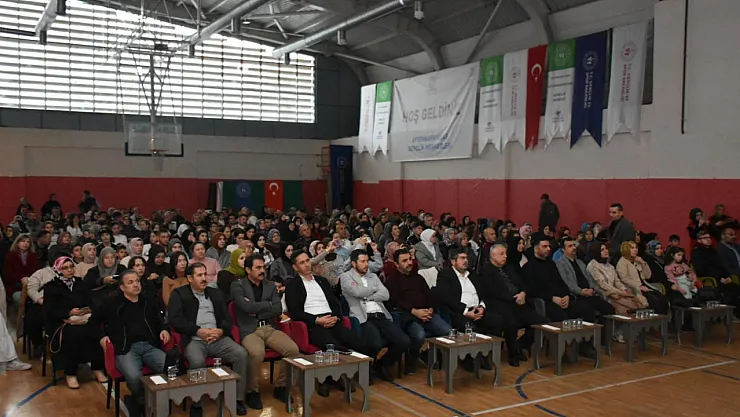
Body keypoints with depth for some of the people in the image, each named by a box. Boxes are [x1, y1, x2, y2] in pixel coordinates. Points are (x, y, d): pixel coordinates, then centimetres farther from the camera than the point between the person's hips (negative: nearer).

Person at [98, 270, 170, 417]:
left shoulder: (150, 302, 22)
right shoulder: (112, 305, 11)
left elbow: (160, 320, 31)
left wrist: (164, 329, 10)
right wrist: (102, 335, 0)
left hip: (150, 346, 4)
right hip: (126, 348, -3)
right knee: (134, 377, -36)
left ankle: (136, 401, -7)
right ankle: (146, 404, -4)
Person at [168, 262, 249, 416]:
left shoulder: (215, 293, 20)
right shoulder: (179, 294, 7)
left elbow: (227, 318, 15)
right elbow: (175, 320, -7)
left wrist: (221, 331, -8)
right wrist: (198, 331, -15)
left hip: (218, 338, 4)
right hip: (194, 340, -4)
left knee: (241, 354, -22)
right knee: (197, 361, -36)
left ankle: (238, 398, -9)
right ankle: (196, 404, -16)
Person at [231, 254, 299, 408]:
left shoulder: (270, 285, 16)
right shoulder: (237, 286, 2)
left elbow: (278, 310, 4)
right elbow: (247, 307, -14)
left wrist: (256, 310, -6)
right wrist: (268, 304, -1)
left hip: (270, 328, 5)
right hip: (249, 330, -4)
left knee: (293, 349, -21)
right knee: (257, 353, -36)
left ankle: (280, 387, 1)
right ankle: (252, 391, -11)